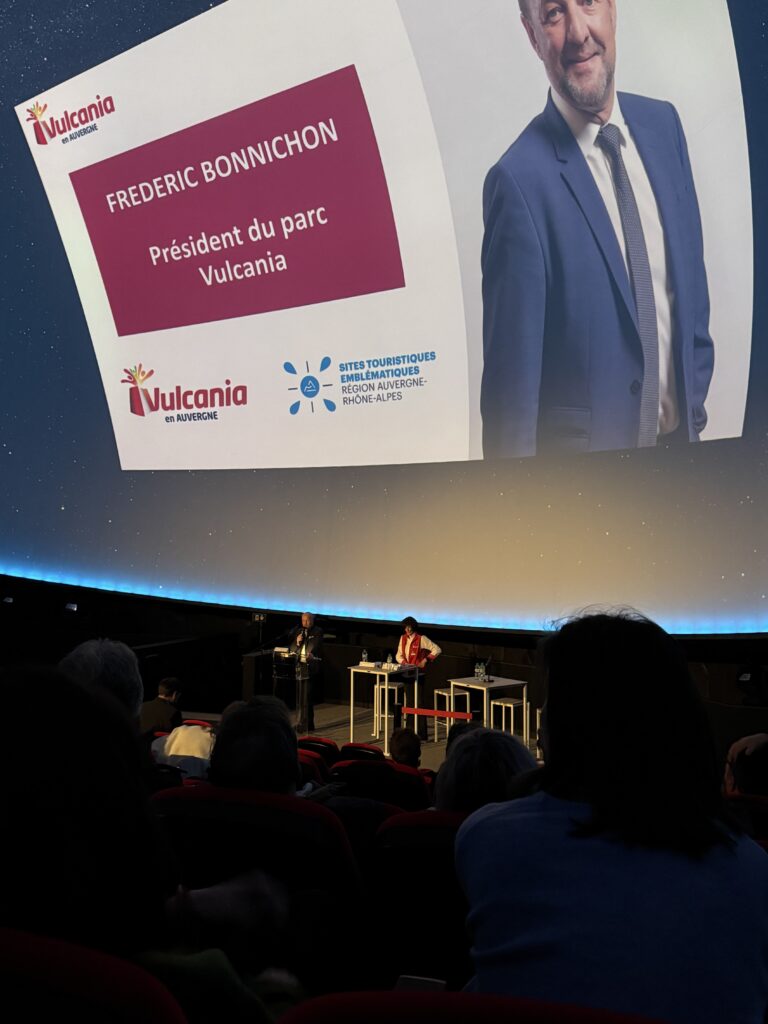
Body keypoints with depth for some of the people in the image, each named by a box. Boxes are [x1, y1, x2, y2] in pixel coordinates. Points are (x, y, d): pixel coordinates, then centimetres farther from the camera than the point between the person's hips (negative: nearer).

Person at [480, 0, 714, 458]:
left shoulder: (663, 123, 1)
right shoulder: (521, 179, -19)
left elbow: (692, 276, 9)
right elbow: (512, 371, -17)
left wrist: (696, 399, 8)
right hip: (584, 445, -6)